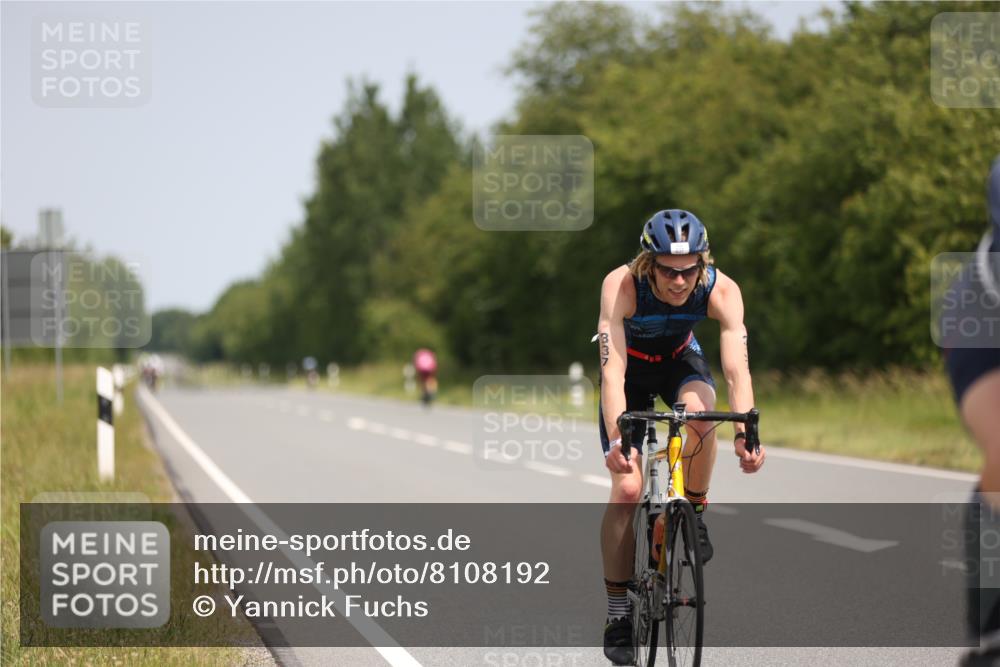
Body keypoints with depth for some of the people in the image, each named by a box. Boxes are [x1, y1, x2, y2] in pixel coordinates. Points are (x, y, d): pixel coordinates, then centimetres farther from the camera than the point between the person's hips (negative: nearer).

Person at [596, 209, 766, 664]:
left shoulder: (721, 290, -31)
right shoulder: (621, 286, -36)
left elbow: (737, 369, -37)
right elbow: (613, 370, -42)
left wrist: (745, 434, -53)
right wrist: (617, 439, -56)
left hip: (680, 360, 1)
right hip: (630, 365, -1)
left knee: (699, 413, -35)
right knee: (626, 487, -14)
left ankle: (694, 515, -9)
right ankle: (618, 615, -3)